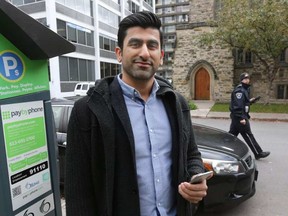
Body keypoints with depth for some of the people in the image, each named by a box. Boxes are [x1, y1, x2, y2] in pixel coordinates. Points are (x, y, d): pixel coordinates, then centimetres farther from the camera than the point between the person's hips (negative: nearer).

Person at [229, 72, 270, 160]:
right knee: (248, 135, 0)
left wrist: (250, 101, 6)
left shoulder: (245, 89, 17)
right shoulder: (239, 90, -16)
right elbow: (237, 105, -23)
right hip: (239, 116, -10)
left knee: (232, 134, 13)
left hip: (236, 117, 10)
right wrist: (241, 118, -25)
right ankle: (258, 153, 10)